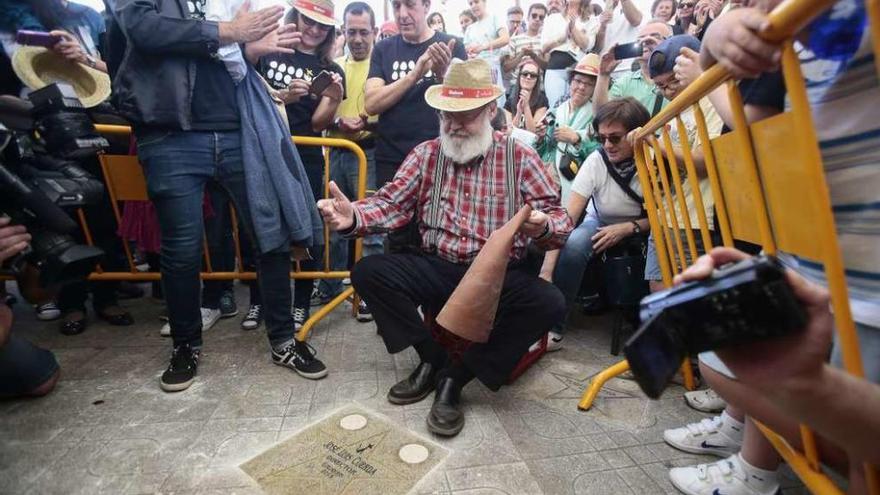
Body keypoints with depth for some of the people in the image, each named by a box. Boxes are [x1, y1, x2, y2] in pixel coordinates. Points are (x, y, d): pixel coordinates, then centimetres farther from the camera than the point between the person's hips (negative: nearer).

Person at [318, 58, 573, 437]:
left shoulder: (520, 157, 2)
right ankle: (434, 359, -4)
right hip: (436, 269, 2)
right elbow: (391, 204, -2)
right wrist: (354, 217, -24)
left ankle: (454, 377, -12)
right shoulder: (426, 154, 8)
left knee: (549, 302, -28)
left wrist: (543, 226, -28)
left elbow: (559, 219, -2)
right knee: (368, 272, -17)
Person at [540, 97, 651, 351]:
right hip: (600, 225, -1)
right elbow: (566, 218, -28)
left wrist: (629, 227, -24)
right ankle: (552, 327, -21)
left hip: (642, 232, 2)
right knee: (573, 244, -32)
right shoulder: (596, 161, -20)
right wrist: (546, 272, -37)